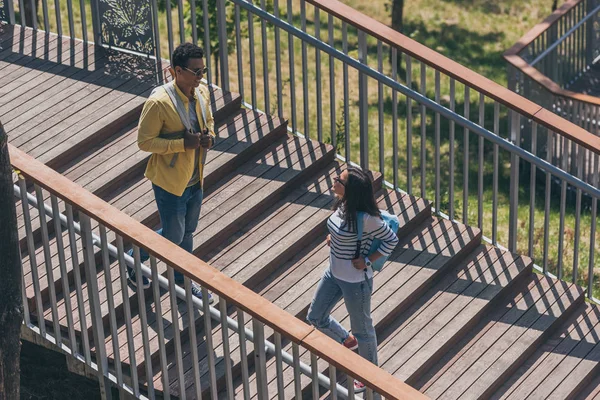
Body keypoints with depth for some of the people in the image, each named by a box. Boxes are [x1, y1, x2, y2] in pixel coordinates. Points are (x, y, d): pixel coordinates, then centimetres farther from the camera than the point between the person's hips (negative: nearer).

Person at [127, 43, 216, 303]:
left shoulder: (202, 93, -4)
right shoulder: (159, 102, -26)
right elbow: (145, 142, -21)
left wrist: (210, 137, -8)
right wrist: (183, 143, -27)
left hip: (195, 180, 7)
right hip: (170, 182, -7)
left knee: (187, 232, 21)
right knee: (173, 237, 6)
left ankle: (183, 279, 41)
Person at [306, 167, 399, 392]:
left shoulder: (366, 218, -31)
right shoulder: (342, 204, -8)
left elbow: (391, 240, -18)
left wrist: (367, 261, -18)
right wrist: (333, 237, -1)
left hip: (356, 281, -8)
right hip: (333, 273, 8)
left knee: (362, 328, 14)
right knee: (315, 318, 22)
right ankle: (348, 341, 50)